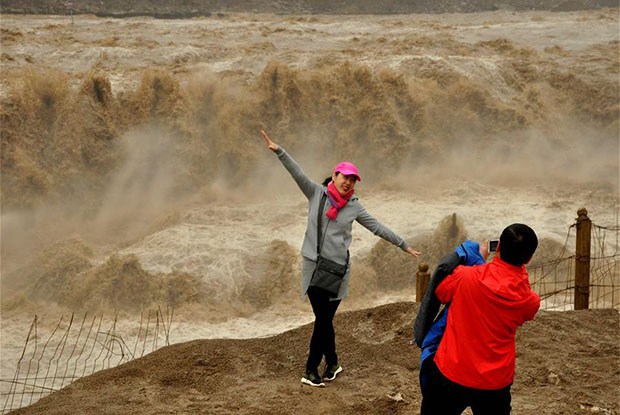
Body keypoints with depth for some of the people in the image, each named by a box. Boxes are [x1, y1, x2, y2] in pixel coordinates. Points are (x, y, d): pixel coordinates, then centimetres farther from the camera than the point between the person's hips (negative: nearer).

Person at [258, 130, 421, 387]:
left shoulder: (354, 206, 5)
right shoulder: (316, 193, 1)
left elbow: (377, 227, 12)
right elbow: (297, 173, -9)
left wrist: (403, 245, 15)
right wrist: (279, 151, -20)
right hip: (313, 266, 0)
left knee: (324, 320, 0)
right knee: (323, 319, 3)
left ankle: (311, 369, 12)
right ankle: (332, 363, 21)